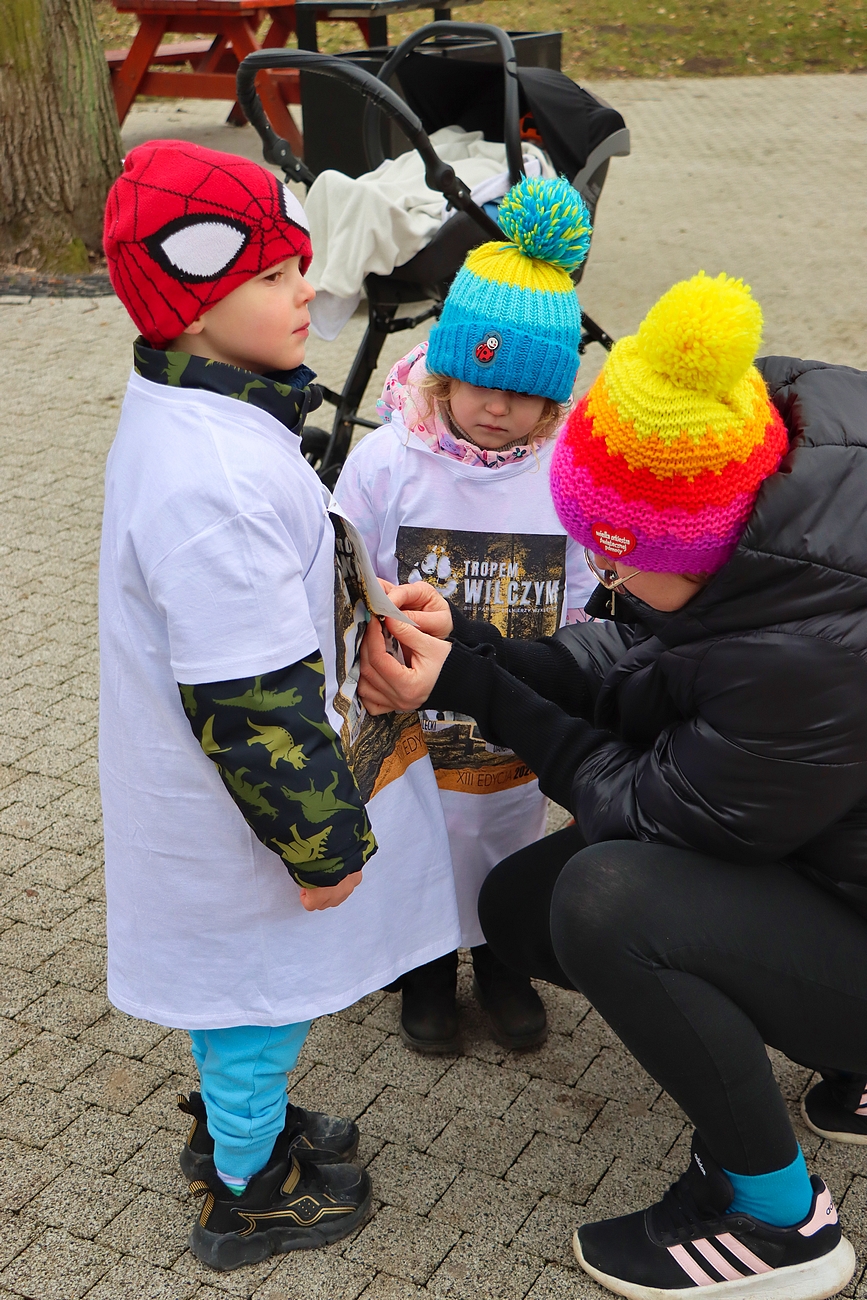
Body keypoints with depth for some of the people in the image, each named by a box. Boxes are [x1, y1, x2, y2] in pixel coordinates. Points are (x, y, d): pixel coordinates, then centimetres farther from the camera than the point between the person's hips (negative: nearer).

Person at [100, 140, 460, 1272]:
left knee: (235, 987, 28)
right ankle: (247, 1198, 36)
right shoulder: (216, 482, -34)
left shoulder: (182, 414, 0)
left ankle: (232, 1118, 52)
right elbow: (253, 703, -30)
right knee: (265, 993, 13)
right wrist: (322, 841, -19)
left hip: (202, 797, 9)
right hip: (243, 822, -9)